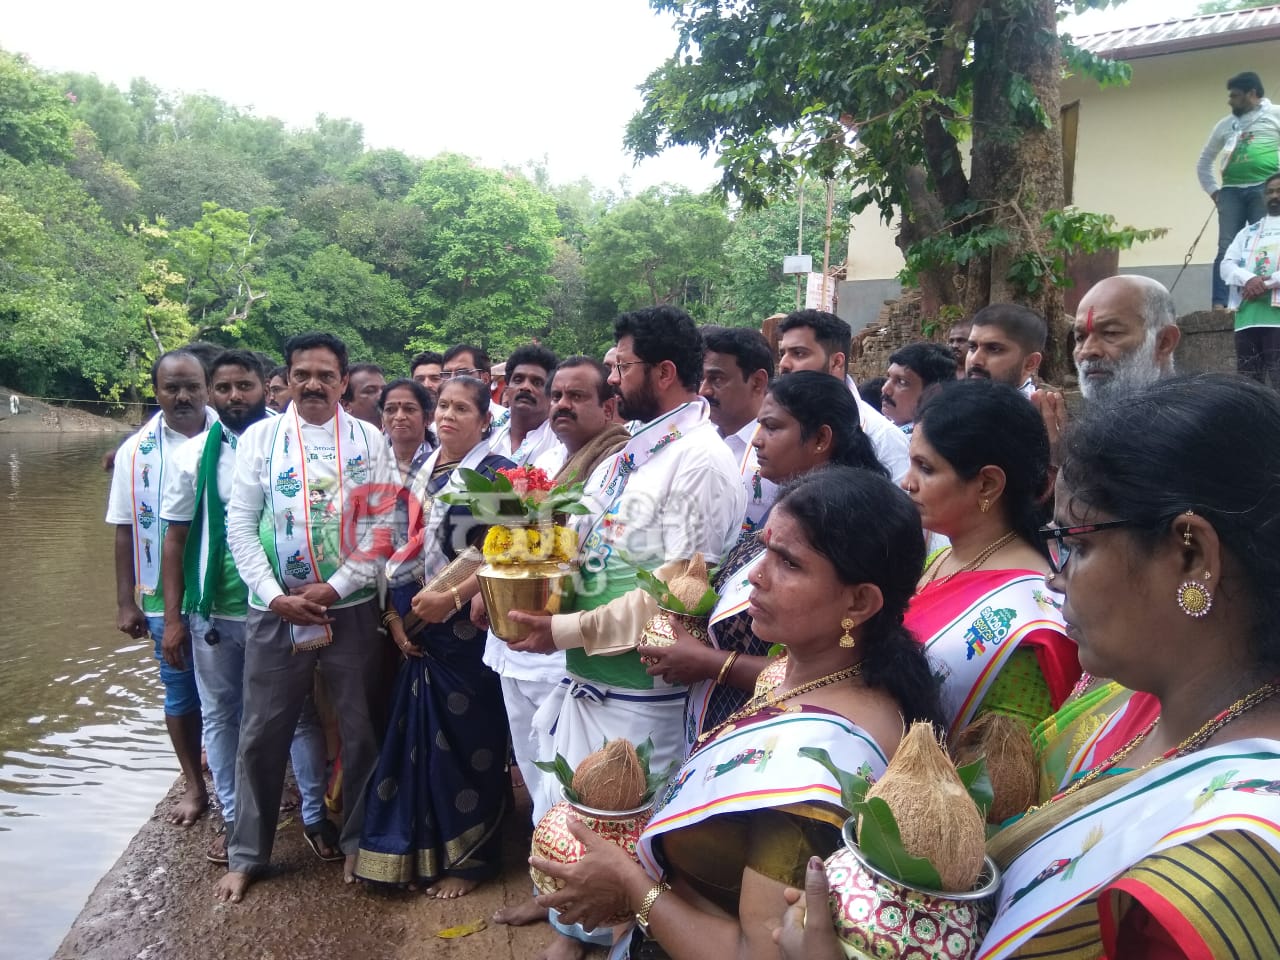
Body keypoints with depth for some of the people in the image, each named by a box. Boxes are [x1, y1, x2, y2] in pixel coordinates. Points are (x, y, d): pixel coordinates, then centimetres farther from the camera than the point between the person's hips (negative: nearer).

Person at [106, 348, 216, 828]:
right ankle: (194, 785, 30)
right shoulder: (135, 452, 0)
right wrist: (125, 602, 1)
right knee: (181, 693, 13)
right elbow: (125, 531, 3)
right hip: (166, 599, 1)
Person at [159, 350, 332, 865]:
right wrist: (173, 617, 0)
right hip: (213, 611, 2)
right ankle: (233, 817, 32)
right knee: (220, 716, 15)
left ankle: (314, 814, 24)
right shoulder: (193, 455, 0)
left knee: (301, 713, 9)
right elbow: (175, 539, 3)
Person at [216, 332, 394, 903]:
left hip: (350, 607, 0)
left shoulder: (369, 440, 1)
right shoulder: (260, 437, 2)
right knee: (262, 735, 9)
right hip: (275, 609, 0)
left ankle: (357, 842, 30)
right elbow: (240, 523, 0)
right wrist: (274, 596, -9)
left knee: (360, 732, 10)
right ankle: (246, 854, 27)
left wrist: (334, 588, -11)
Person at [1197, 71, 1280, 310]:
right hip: (1231, 191, 3)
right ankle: (1219, 304, -13)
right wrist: (1213, 191, 14)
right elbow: (1204, 162, 26)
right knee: (1227, 248, -7)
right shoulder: (1224, 125, 20)